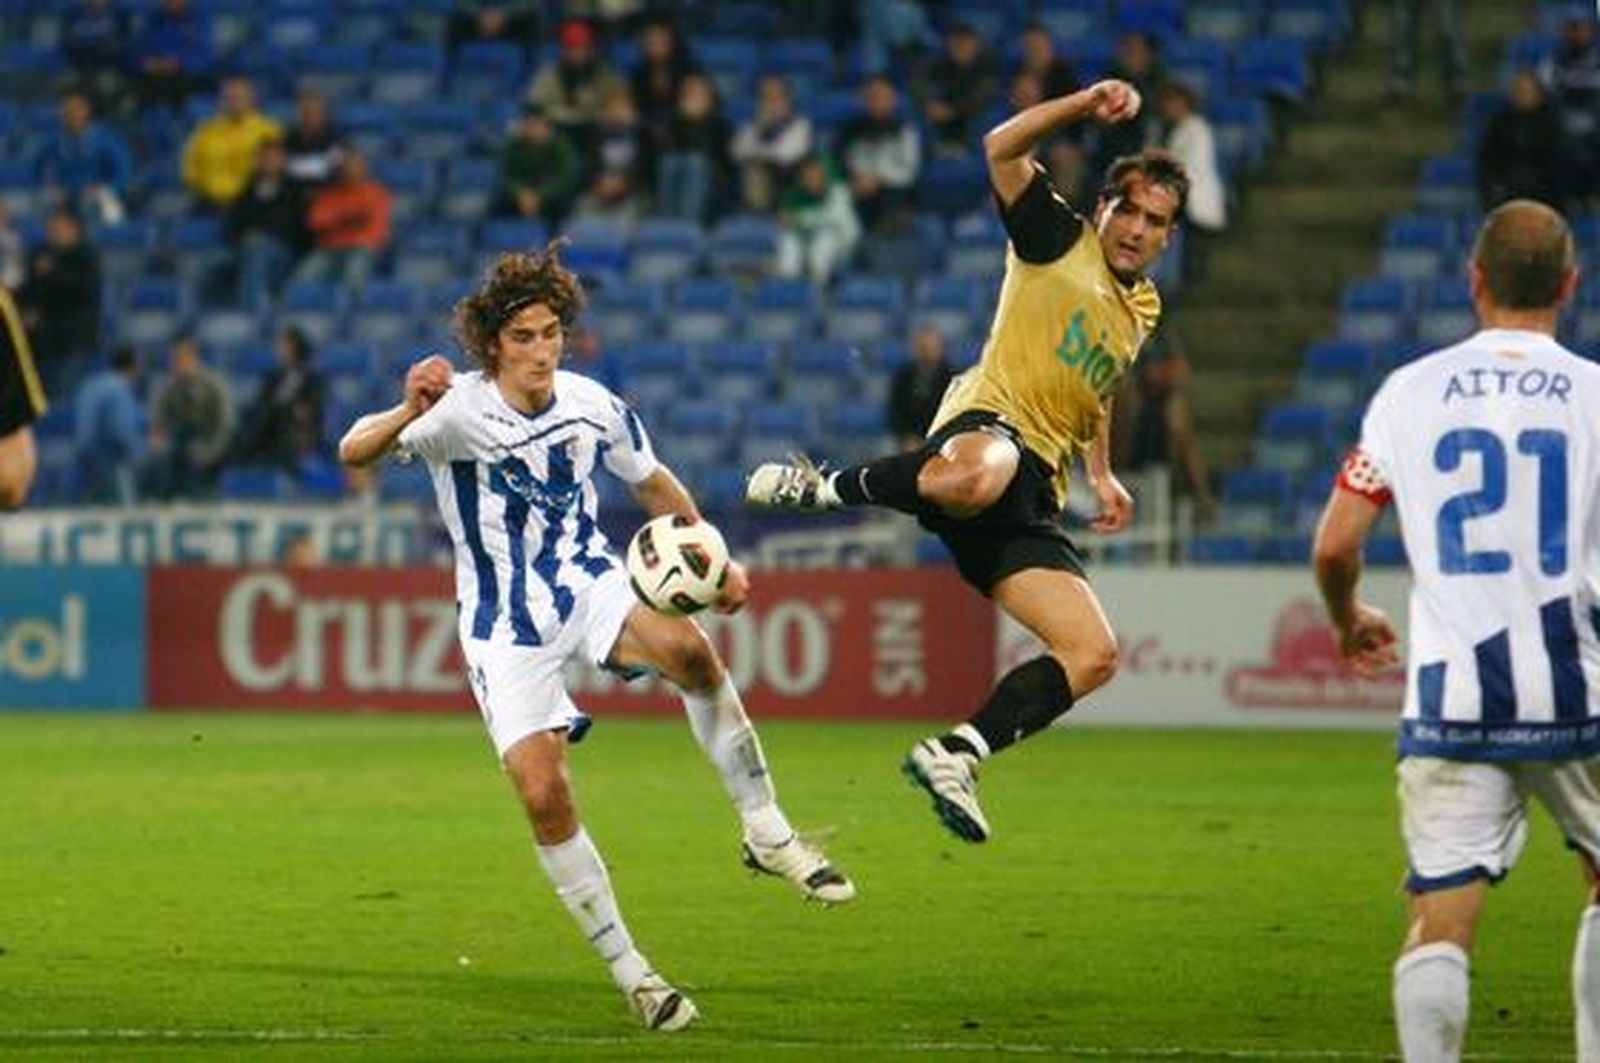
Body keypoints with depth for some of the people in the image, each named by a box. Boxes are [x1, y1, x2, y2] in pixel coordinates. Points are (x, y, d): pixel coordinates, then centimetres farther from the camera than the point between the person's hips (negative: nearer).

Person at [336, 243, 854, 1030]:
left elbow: (653, 484, 14)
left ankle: (766, 832, -16)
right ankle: (628, 972, 2)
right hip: (504, 625, -2)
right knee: (542, 795, -14)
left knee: (686, 647, -31)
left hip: (587, 582, 2)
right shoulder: (460, 411, -17)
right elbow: (354, 452, -32)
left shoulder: (592, 407, -5)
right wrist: (408, 412, -52)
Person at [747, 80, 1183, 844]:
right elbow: (1002, 149, -4)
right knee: (980, 476, -47)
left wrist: (1102, 475, 37)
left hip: (1034, 495, 7)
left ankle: (956, 755, -2)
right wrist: (1087, 105, -12)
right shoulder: (1059, 242, 9)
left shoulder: (1142, 311, 27)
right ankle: (826, 491, -21)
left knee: (1093, 654, -8)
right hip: (986, 426, -7)